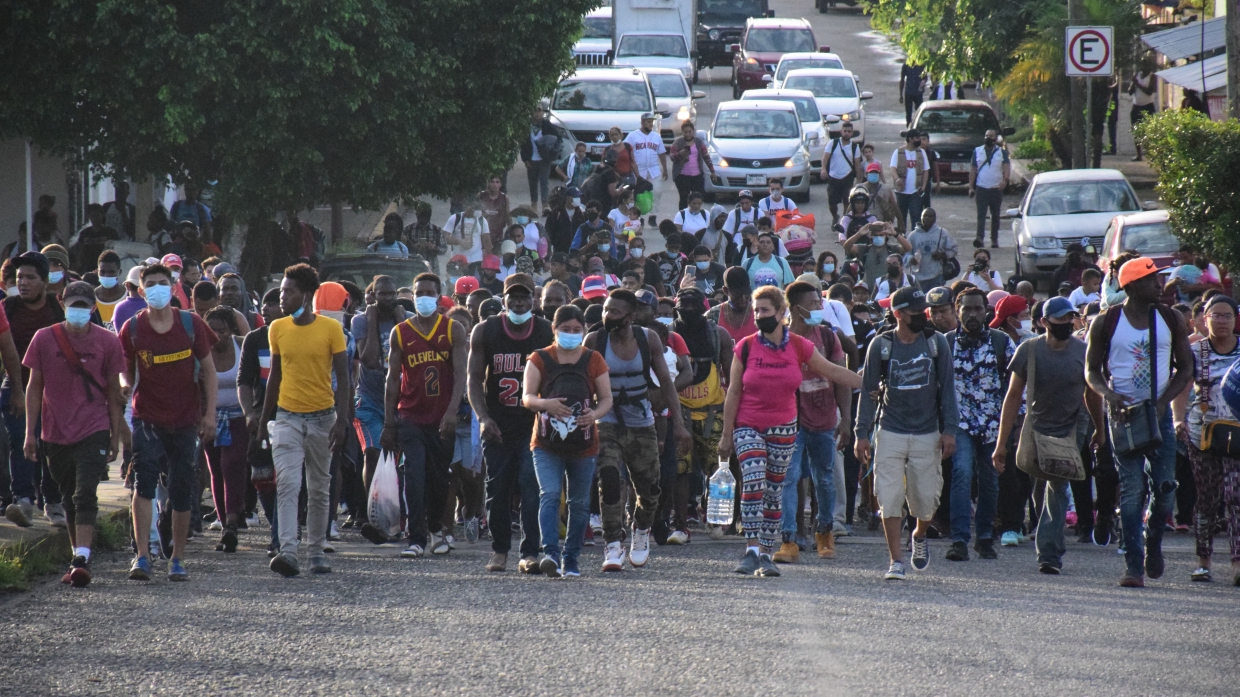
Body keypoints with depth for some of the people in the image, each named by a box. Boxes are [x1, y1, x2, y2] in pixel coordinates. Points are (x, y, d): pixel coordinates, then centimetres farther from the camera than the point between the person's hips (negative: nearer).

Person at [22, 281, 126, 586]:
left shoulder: (107, 341, -1)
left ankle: (82, 560, -24)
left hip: (94, 432, -2)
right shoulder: (44, 339, 0)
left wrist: (116, 434, 6)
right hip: (56, 433, 2)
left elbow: (113, 391, 7)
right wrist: (30, 432, 3)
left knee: (85, 495, -15)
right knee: (70, 499, 13)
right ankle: (78, 556, 25)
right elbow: (34, 387, 6)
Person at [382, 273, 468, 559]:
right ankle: (417, 538, -10)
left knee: (440, 479, 11)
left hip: (442, 419, 0)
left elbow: (460, 374, -4)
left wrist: (452, 412, -18)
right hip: (410, 417, 0)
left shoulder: (453, 330, 2)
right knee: (414, 478, -11)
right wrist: (388, 424, 3)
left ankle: (435, 529, 32)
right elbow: (393, 379, 6)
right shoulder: (400, 333, 4)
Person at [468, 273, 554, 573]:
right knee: (498, 490, 6)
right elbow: (474, 379, 3)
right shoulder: (485, 332, 1)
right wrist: (483, 417, -11)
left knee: (532, 486, -12)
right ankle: (499, 549, 21)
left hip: (534, 424, -1)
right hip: (498, 425, 1)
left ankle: (530, 553, -12)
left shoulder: (548, 333, 0)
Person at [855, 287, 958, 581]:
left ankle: (919, 537, 35)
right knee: (890, 499, -7)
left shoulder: (936, 342, 0)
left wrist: (949, 429, -2)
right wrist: (862, 433, -1)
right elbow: (869, 391, 3)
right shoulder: (881, 345, -2)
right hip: (890, 432, -1)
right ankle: (896, 560, -1)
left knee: (925, 498, 4)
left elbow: (947, 388, 4)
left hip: (927, 434, 1)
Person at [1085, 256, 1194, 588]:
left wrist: (1163, 402, -6)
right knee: (1131, 490, -6)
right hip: (1123, 412, -2)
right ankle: (1134, 566, -4)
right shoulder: (1106, 323, -1)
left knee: (1164, 486, -4)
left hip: (1159, 412, 2)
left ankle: (1153, 542, 25)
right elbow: (1092, 370, 7)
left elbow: (1185, 369, 10)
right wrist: (1109, 394, -14)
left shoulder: (1171, 321, 5)